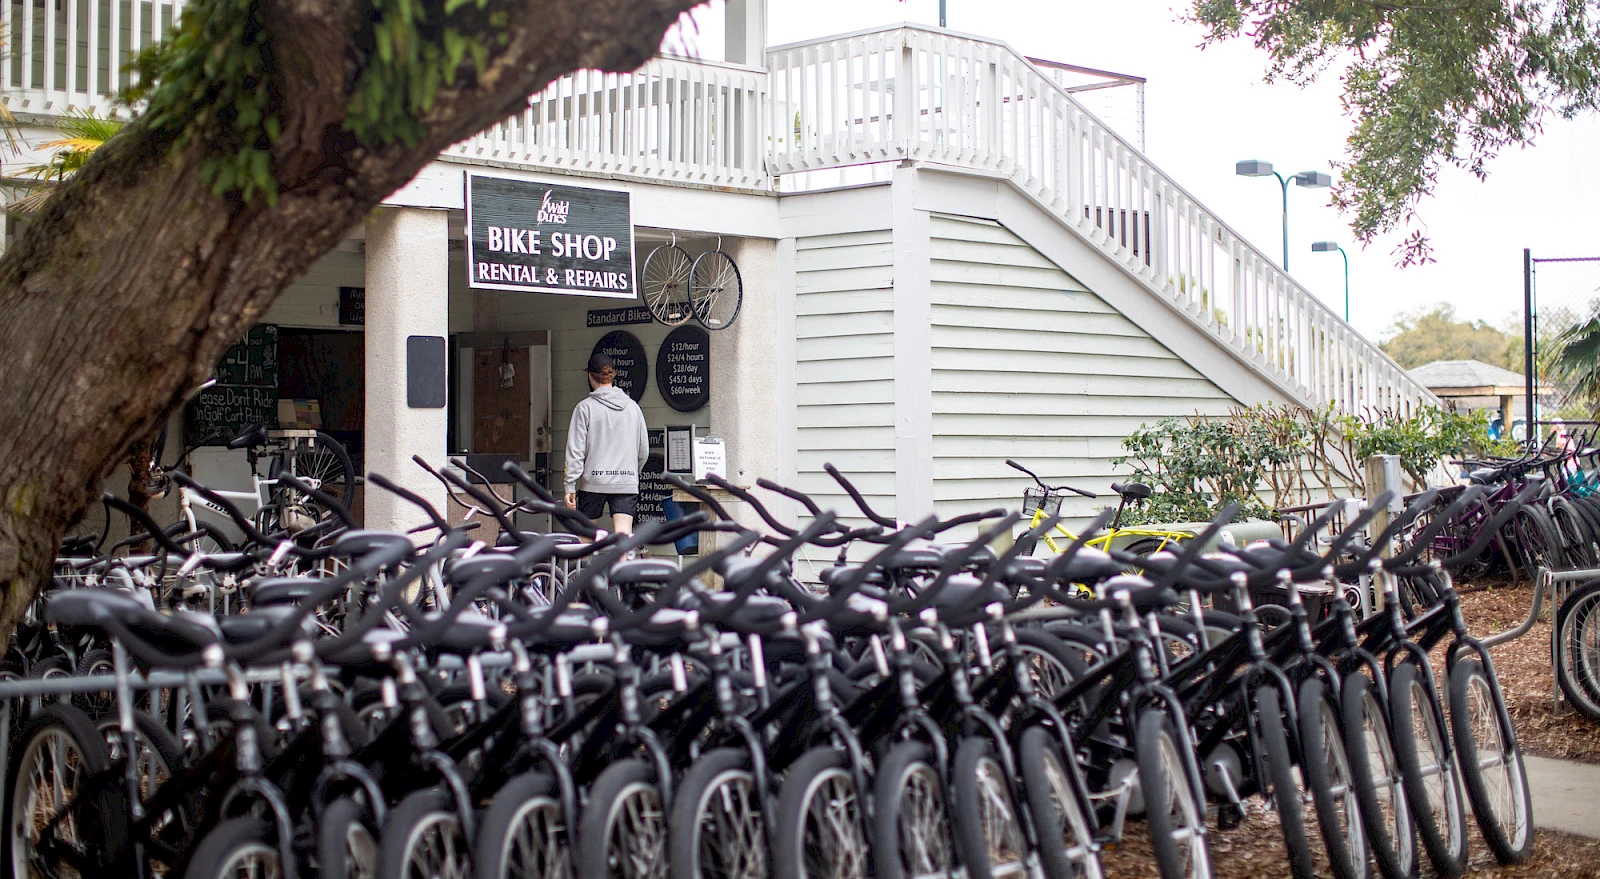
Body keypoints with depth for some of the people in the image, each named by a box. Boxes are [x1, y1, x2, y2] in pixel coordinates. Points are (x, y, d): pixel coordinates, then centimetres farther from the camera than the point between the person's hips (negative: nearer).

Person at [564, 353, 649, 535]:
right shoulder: (632, 407, 7)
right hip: (627, 482, 2)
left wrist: (570, 486, -4)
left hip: (593, 481, -2)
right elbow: (644, 450, 12)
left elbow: (576, 450, -7)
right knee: (624, 535, -6)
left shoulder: (585, 407, -4)